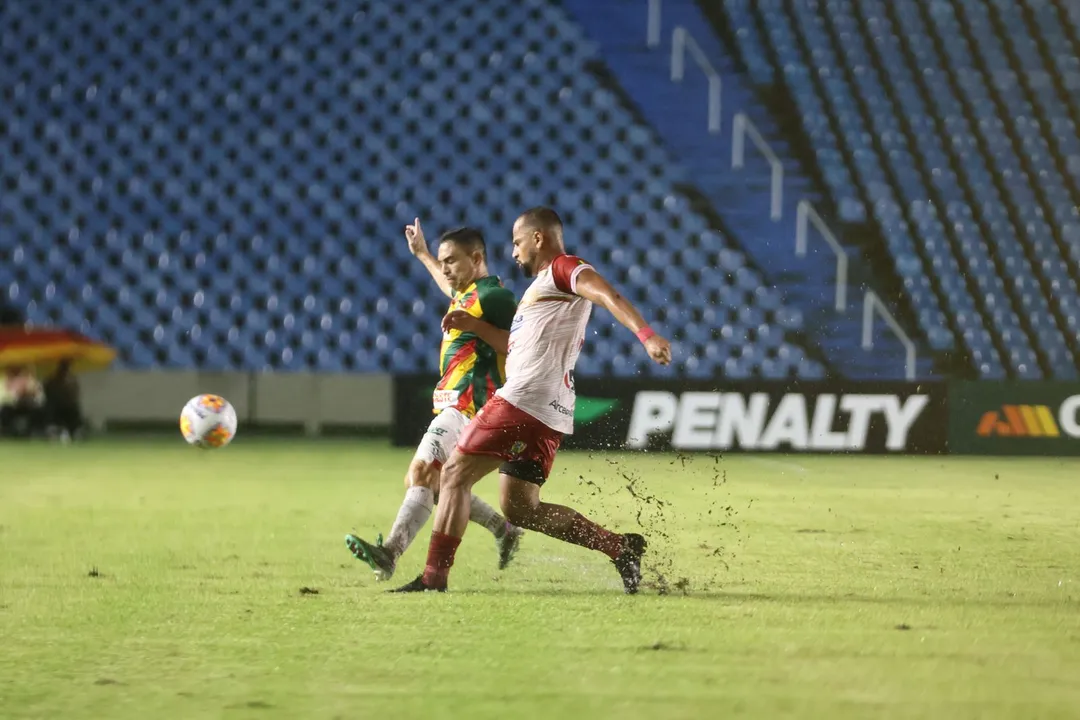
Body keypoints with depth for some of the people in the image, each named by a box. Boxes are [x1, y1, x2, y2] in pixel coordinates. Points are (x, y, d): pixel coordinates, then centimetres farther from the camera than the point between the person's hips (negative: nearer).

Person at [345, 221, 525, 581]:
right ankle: (504, 531, 21)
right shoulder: (467, 293, 22)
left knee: (422, 474, -25)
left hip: (470, 406, -11)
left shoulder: (493, 295, -9)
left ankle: (389, 553, -39)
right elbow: (451, 288, 48)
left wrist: (475, 325, -25)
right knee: (433, 484, 13)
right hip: (455, 405, 11)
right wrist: (422, 254, 54)